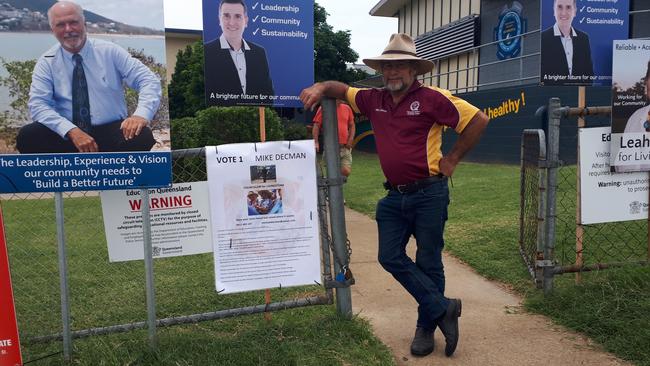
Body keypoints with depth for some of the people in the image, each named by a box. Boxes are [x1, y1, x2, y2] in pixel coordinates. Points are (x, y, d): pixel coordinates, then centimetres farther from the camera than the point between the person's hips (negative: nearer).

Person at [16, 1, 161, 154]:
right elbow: (38, 105, -6)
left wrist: (141, 115, -25)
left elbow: (149, 80, -5)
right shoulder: (46, 62, 4)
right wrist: (72, 131, -24)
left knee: (142, 135, -32)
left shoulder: (110, 52, 1)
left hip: (110, 132, -1)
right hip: (66, 135, 1)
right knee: (27, 135, -26)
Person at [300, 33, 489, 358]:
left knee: (428, 263, 6)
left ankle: (426, 327, 24)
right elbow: (342, 89, 21)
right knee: (391, 257, 3)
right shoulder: (374, 100, 7)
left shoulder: (432, 98, -10)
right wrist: (320, 87, -1)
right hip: (394, 196, 6)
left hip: (429, 194, -6)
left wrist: (452, 158, -5)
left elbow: (478, 120, -8)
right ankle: (443, 308, 15)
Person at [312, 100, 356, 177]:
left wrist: (350, 139, 4)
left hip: (345, 147, 3)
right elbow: (316, 126, -1)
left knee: (346, 172, -5)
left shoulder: (347, 108, 11)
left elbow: (352, 125, 18)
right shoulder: (323, 109, 1)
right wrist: (315, 142, -11)